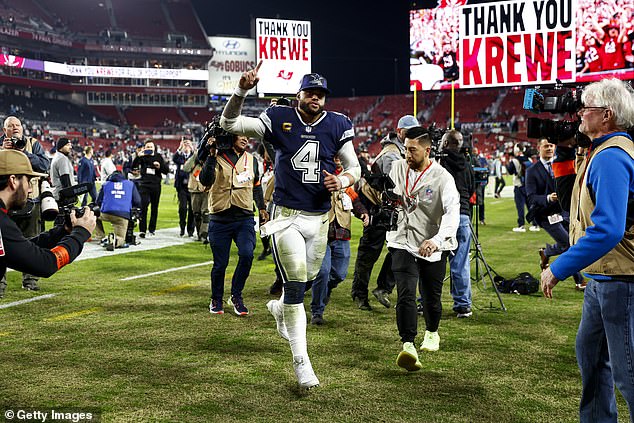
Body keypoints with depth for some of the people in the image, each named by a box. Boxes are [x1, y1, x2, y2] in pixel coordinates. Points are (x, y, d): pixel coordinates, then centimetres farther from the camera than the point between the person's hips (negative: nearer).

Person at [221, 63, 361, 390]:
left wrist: (343, 181, -16)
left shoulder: (337, 126, 2)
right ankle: (301, 360, 0)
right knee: (296, 283, -9)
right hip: (286, 215, -4)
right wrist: (242, 90, -22)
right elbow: (229, 123, -6)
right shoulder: (278, 119, -4)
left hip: (319, 218, 4)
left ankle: (280, 308, 52)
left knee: (308, 277, 17)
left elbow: (354, 167, 7)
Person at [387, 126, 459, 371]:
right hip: (403, 243, 2)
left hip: (432, 248, -2)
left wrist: (436, 240, -42)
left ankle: (432, 333, 42)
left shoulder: (442, 178, -15)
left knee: (431, 298, 12)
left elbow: (452, 213, -28)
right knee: (405, 294, -17)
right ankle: (408, 346, -24)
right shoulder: (397, 169, 0)